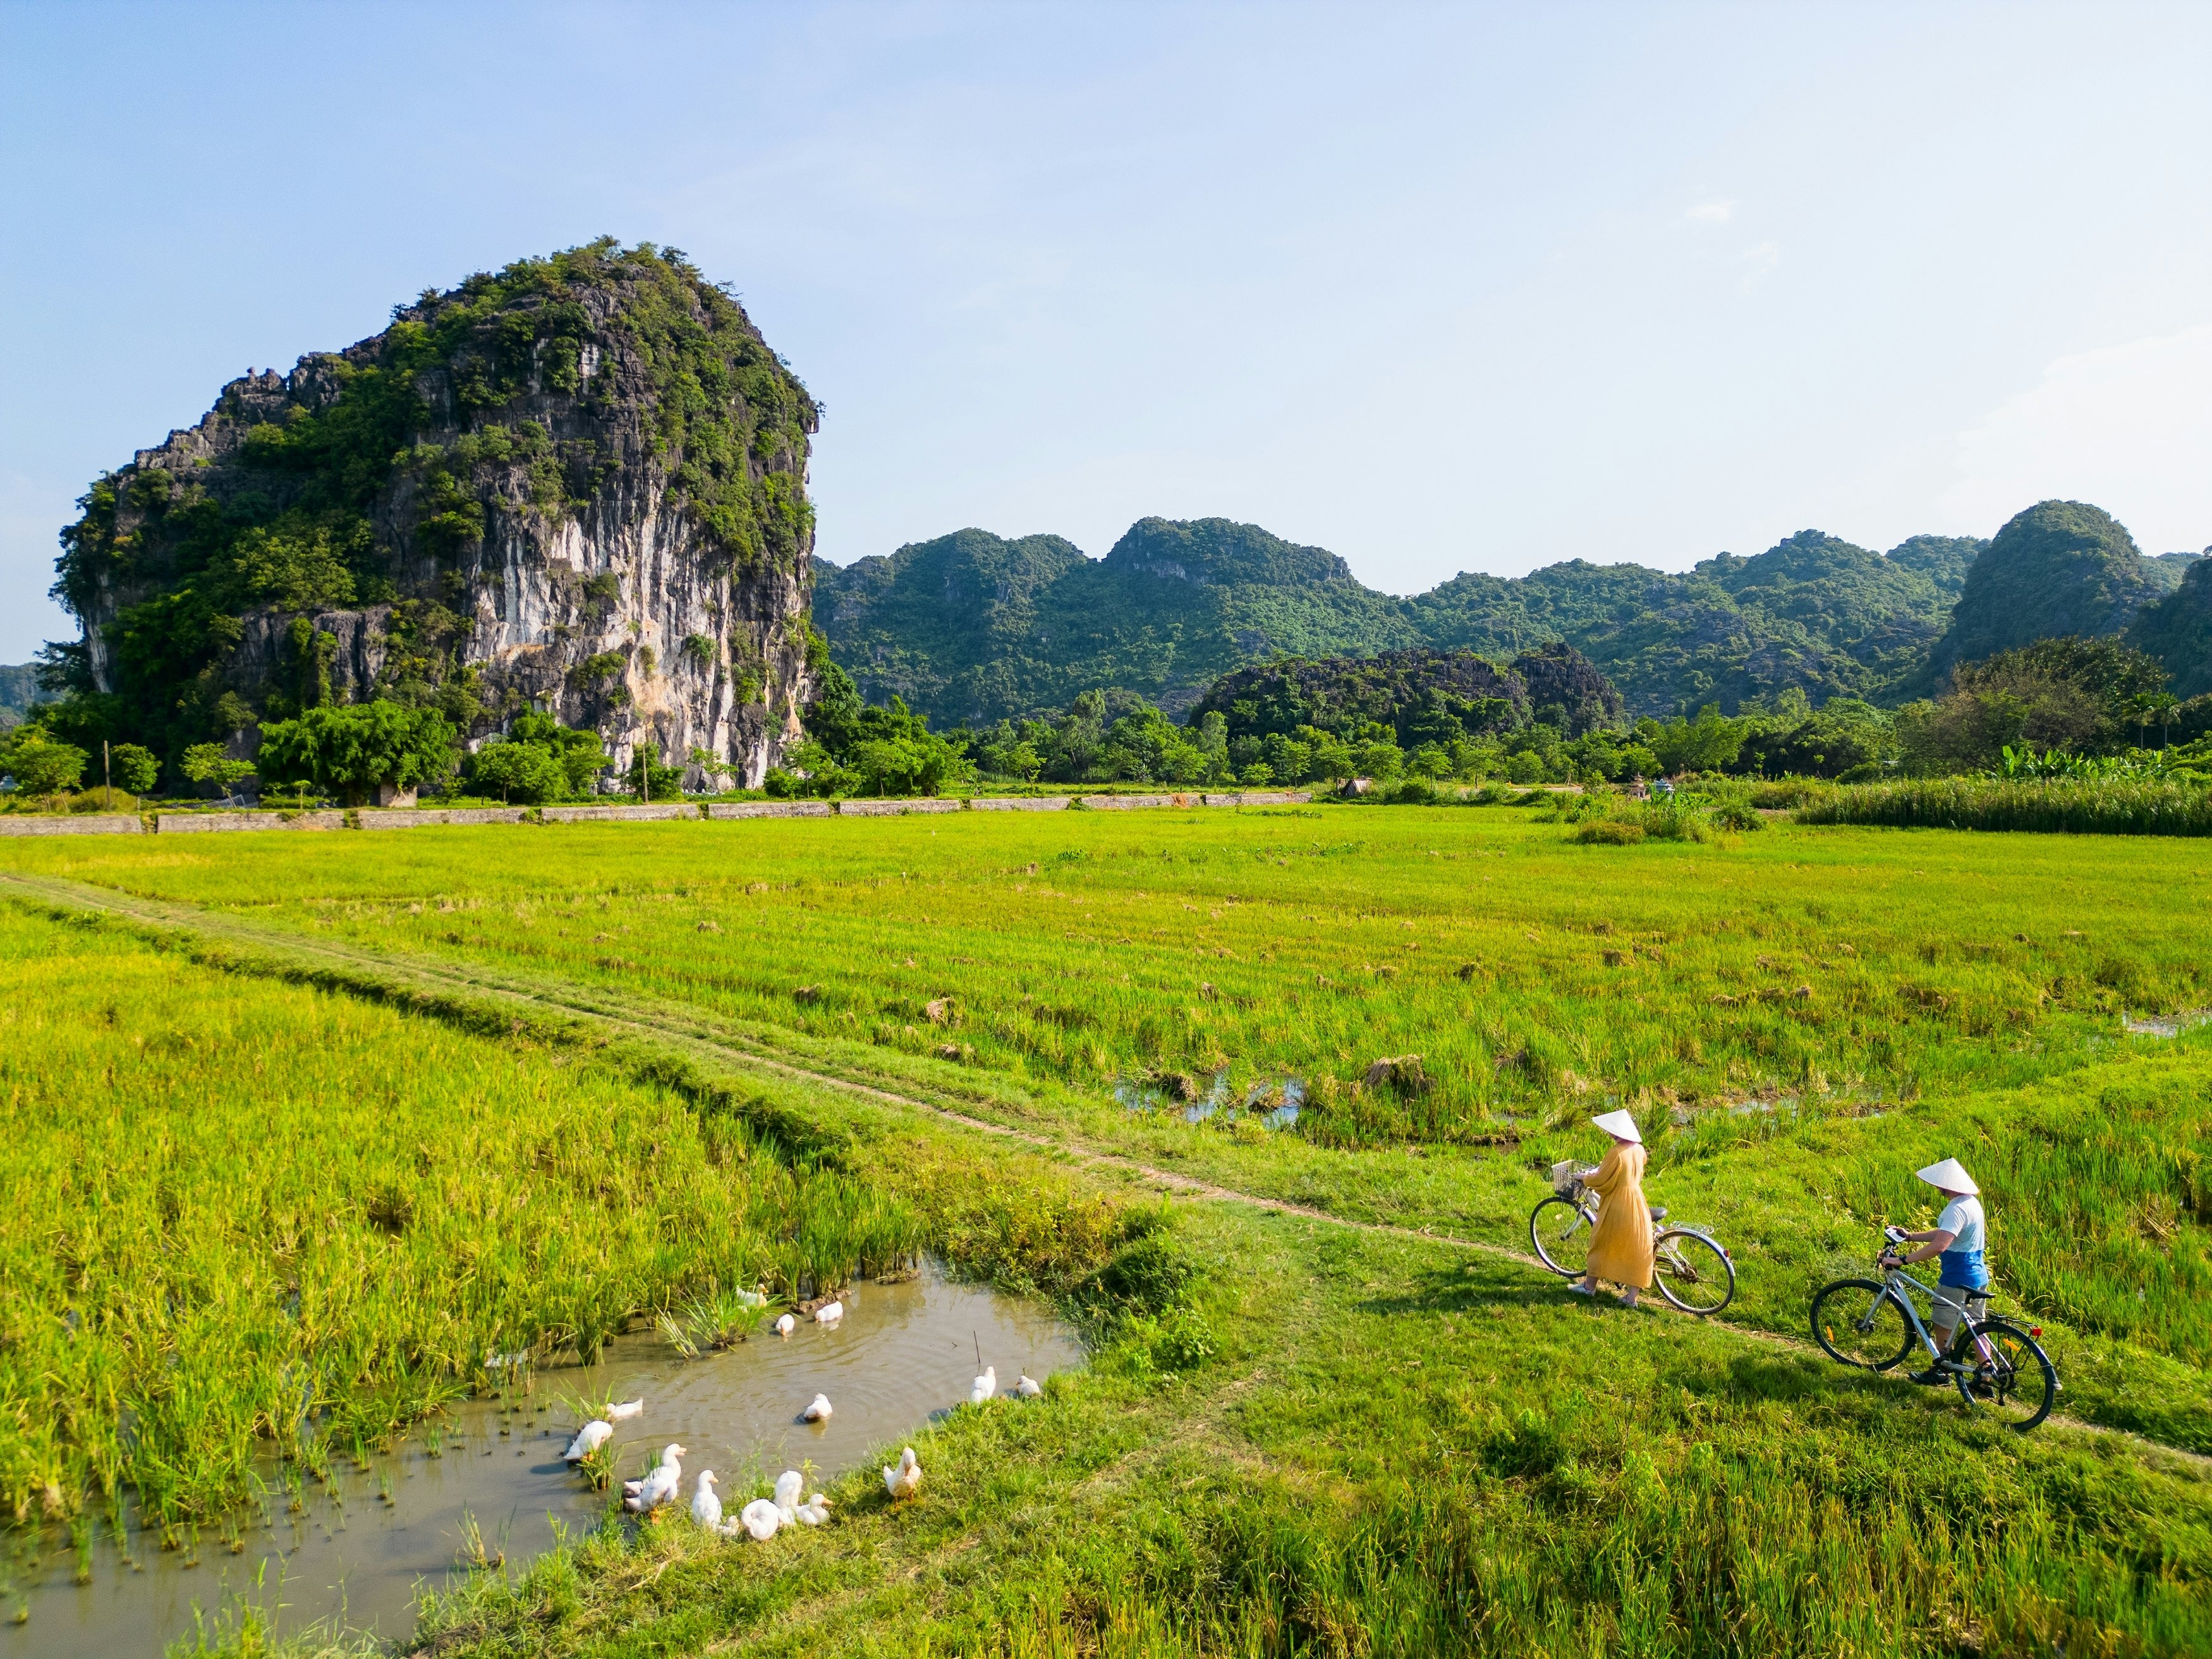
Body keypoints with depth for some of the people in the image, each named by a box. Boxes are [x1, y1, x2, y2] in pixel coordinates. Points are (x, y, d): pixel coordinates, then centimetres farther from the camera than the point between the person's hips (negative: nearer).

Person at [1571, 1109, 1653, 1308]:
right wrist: (1604, 1167, 23)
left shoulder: (1617, 1153, -22)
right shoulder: (1639, 1150, 0)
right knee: (1637, 1250, 9)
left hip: (1616, 1207, -6)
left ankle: (1589, 1286, 22)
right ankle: (1632, 1296, 13)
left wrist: (1583, 1178, 2)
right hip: (1637, 1205, 6)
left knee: (1601, 1245, 10)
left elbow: (1600, 1181, -16)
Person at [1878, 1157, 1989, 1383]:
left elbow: (1939, 1245, -36)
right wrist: (1910, 1236, 14)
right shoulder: (1971, 1202, 7)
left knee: (1942, 1329, 7)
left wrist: (1902, 1261, -33)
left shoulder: (1957, 1209, -25)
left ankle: (1939, 1373, 20)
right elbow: (1942, 1233, 17)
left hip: (1957, 1280, -9)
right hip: (1979, 1277, 9)